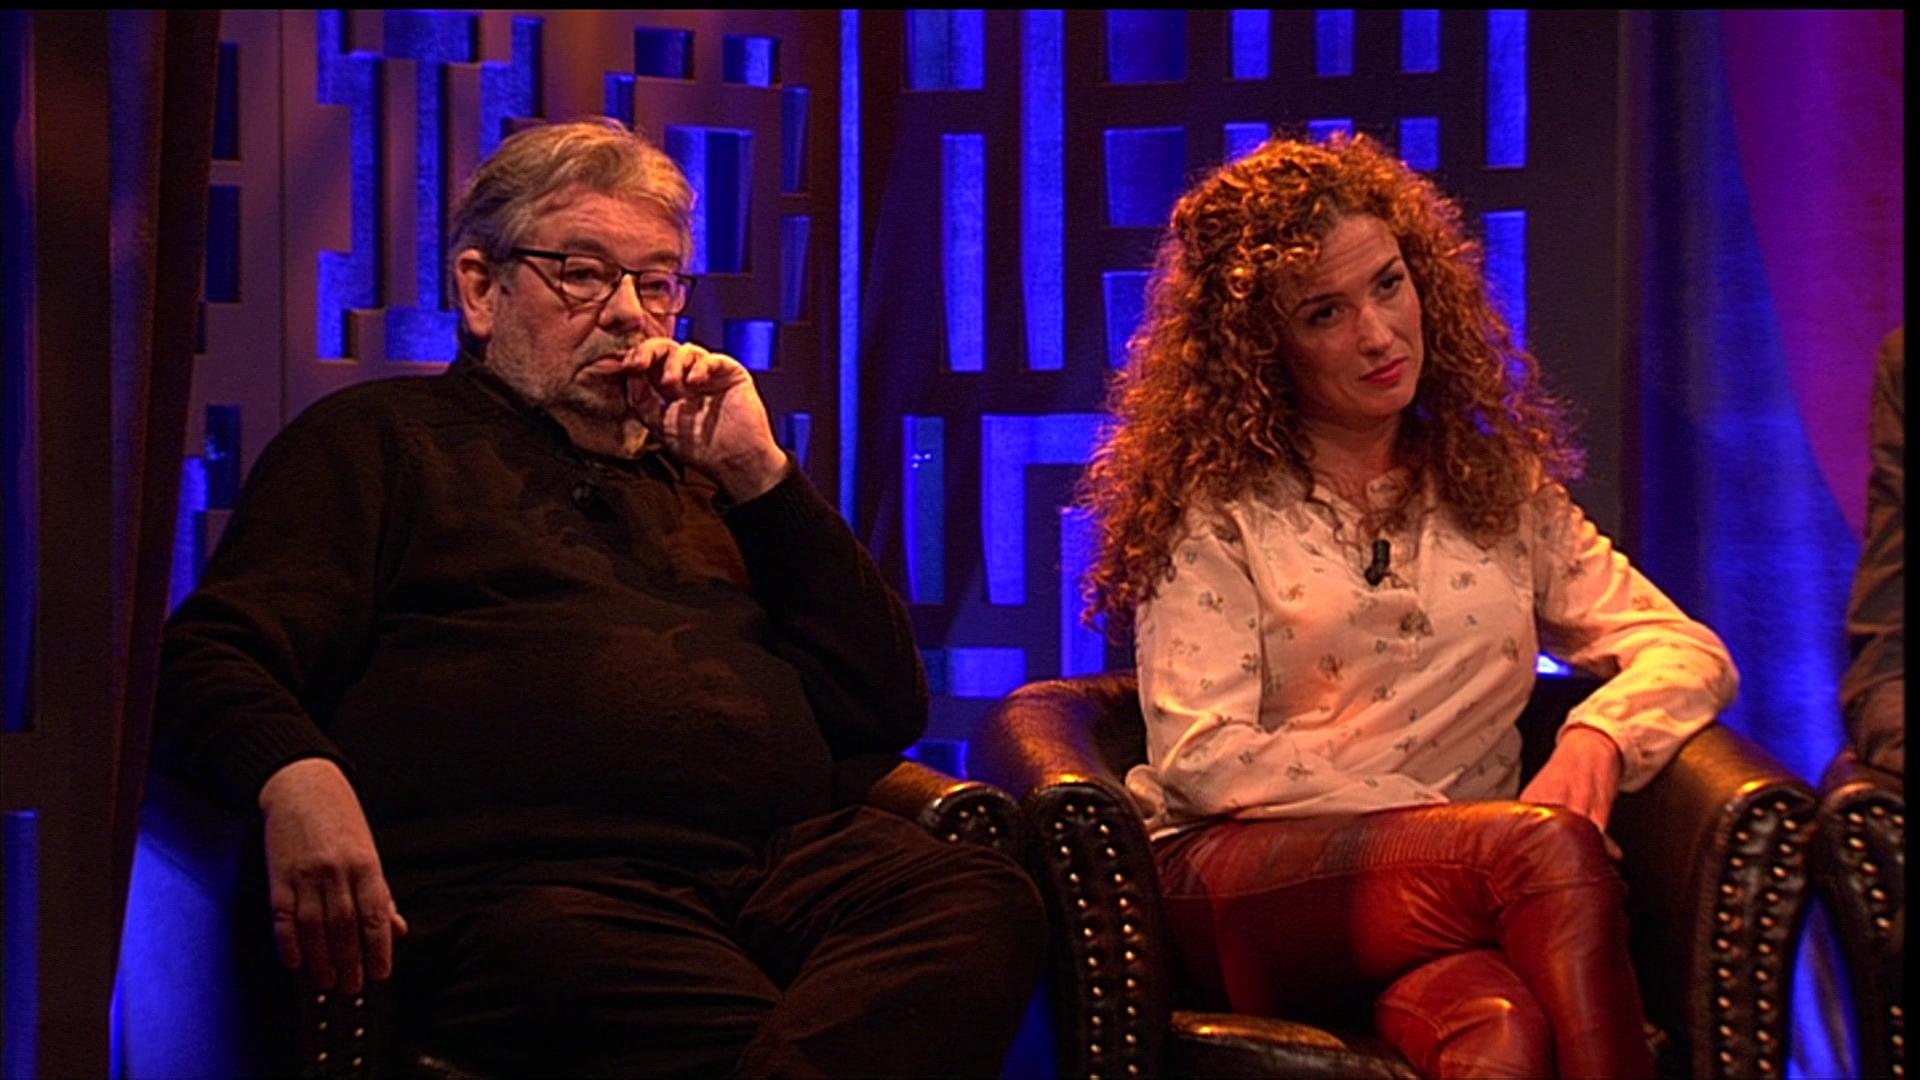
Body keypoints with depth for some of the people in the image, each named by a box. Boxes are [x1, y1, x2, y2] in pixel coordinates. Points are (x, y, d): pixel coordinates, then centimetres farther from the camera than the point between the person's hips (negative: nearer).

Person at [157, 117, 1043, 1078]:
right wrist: (296, 778, -19)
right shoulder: (381, 439, 20)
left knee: (984, 905, -29)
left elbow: (888, 708, 25)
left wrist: (761, 476, 17)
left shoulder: (695, 480, 33)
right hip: (524, 882, -6)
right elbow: (212, 660, 5)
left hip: (783, 859, 7)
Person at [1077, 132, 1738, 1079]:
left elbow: (1689, 652, 14)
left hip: (1453, 886, 2)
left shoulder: (1501, 488, 20)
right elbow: (1201, 757, -5)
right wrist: (1438, 818, -11)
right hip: (1248, 880, -2)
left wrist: (1597, 736, -10)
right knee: (1547, 848, -33)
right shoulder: (1214, 507, 7)